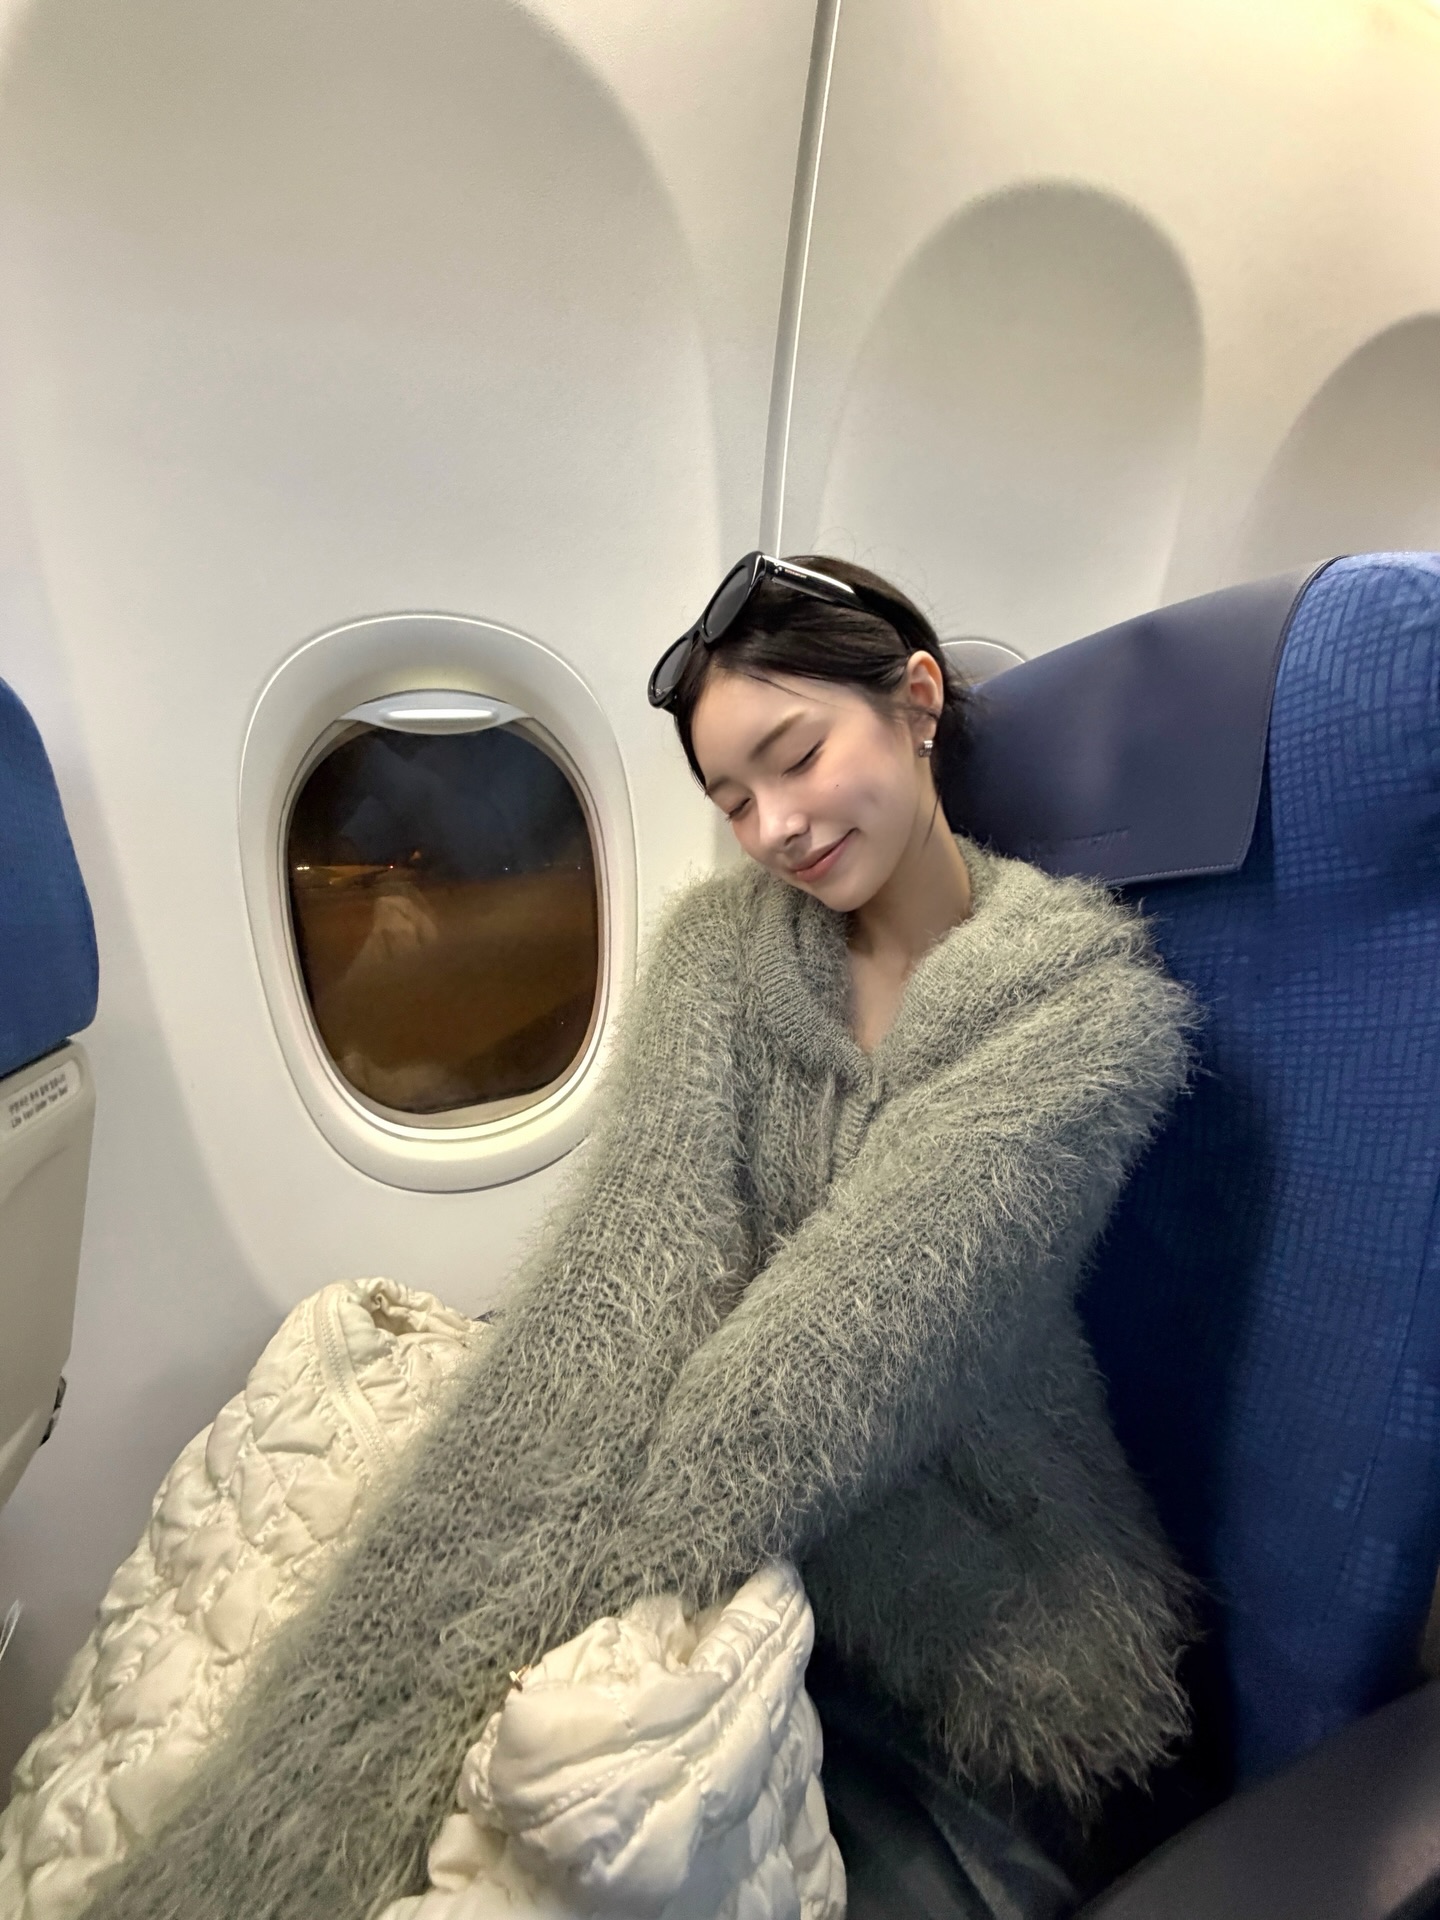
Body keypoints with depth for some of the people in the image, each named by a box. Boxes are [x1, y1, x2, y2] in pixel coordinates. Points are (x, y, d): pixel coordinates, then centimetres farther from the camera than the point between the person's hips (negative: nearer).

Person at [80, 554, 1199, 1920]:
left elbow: (865, 1328, -25)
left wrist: (596, 1594, -28)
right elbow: (633, 1271, -16)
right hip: (750, 1558, 2)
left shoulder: (1090, 997, -14)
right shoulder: (721, 944, -4)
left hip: (964, 1606, -1)